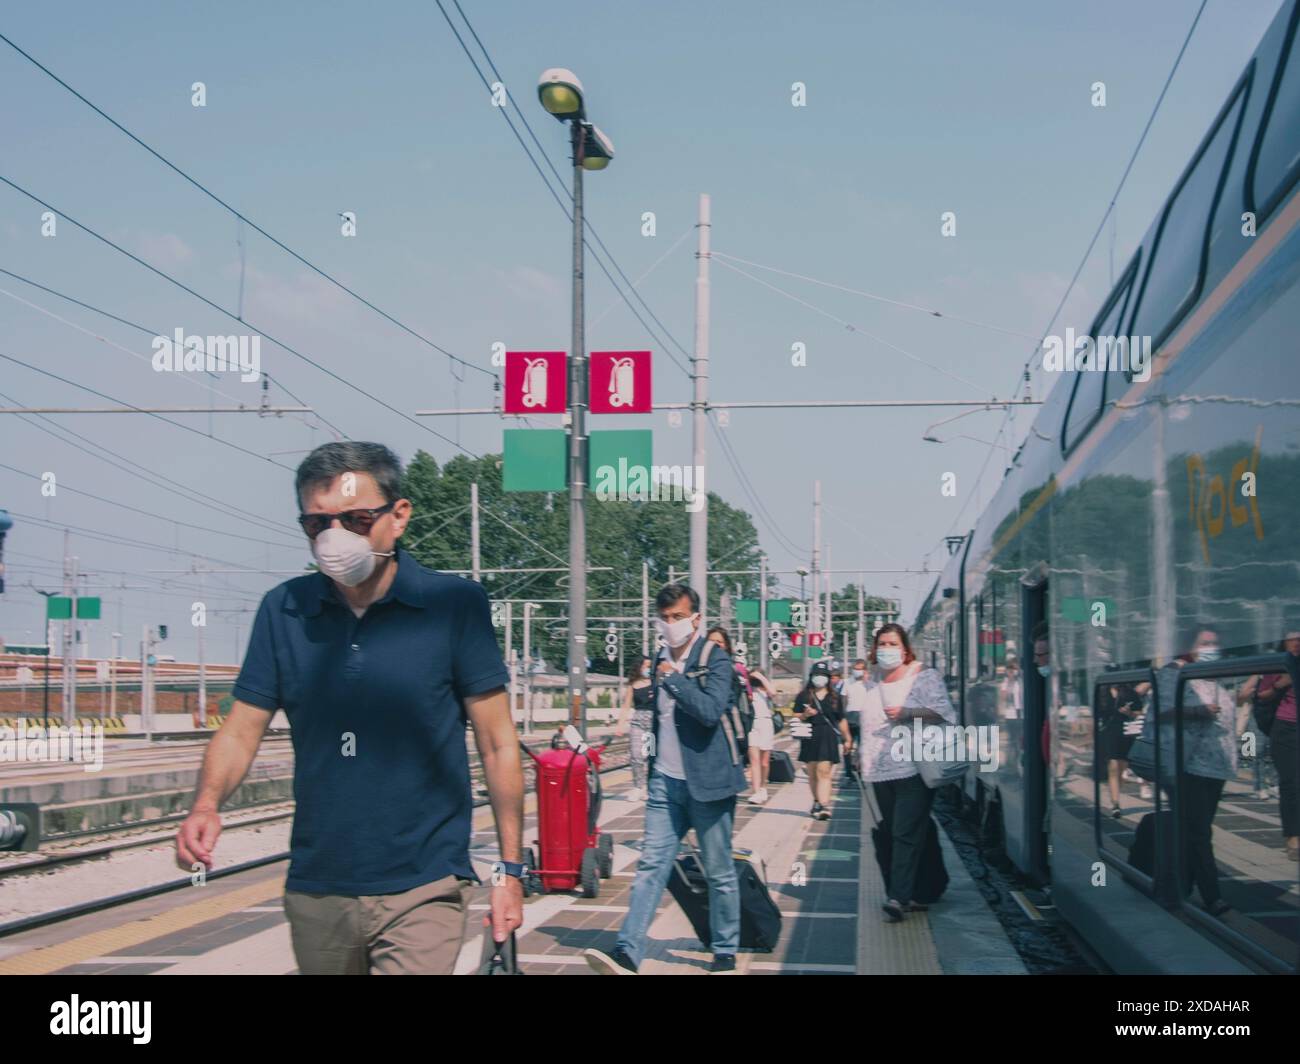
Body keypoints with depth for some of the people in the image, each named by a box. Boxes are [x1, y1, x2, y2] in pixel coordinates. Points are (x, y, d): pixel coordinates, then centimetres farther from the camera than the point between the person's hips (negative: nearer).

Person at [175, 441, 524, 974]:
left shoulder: (453, 604, -6)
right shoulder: (285, 610, 3)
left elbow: (497, 742, -2)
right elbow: (240, 731, 5)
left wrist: (509, 868, -3)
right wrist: (206, 804, -15)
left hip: (422, 889, -4)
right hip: (316, 890, 4)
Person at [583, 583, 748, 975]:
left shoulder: (714, 659, -7)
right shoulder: (661, 660, 13)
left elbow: (711, 710, -23)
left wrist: (673, 679, -17)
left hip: (706, 782, -5)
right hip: (666, 782, 5)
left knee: (719, 873, 4)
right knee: (651, 864, -5)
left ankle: (725, 955, 16)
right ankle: (627, 954, -13)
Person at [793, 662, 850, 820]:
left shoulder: (834, 698, 11)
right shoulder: (803, 696, 8)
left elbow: (841, 720, 16)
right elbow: (796, 717, 7)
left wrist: (847, 738, 15)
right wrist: (805, 715, -13)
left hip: (828, 738, -1)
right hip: (810, 737, 1)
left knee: (824, 772, -13)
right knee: (812, 773, 8)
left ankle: (824, 806, -20)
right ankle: (817, 801, 26)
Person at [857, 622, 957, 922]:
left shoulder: (923, 676, 0)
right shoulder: (873, 681, 18)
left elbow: (943, 712, -10)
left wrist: (906, 712, -20)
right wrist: (865, 758, 25)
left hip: (913, 769, -7)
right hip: (881, 771, 7)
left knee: (906, 833, -13)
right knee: (892, 833, 7)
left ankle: (900, 897, -18)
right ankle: (914, 893, 15)